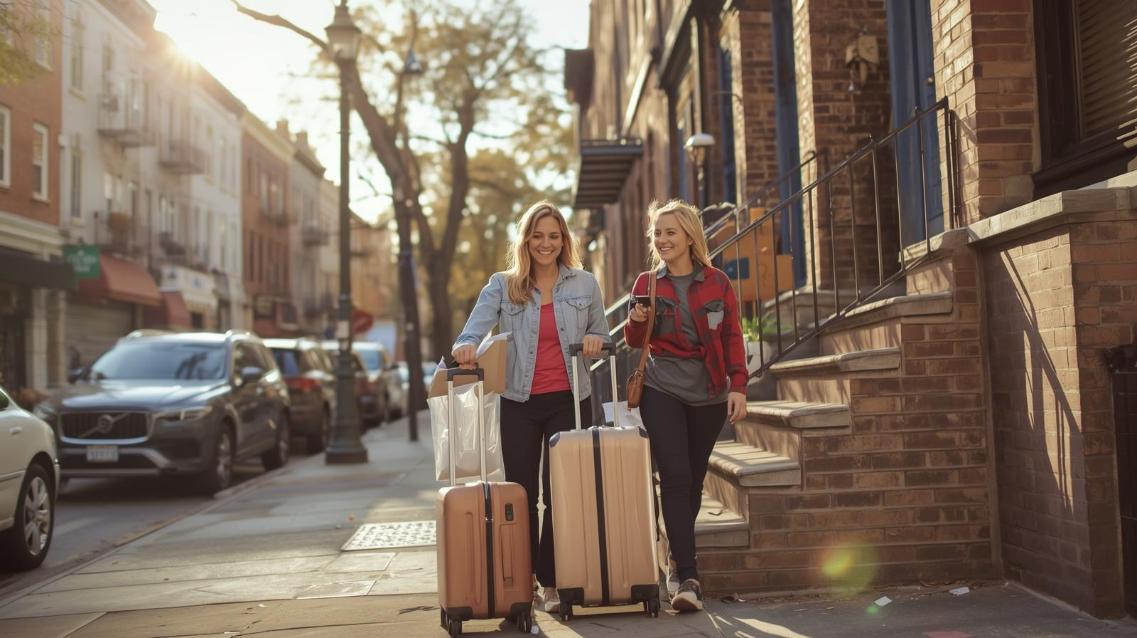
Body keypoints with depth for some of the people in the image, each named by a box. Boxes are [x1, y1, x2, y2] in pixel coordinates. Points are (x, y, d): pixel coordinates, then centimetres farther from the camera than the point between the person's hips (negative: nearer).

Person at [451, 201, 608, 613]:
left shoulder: (585, 284, 6)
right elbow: (476, 326, -11)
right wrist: (466, 346, -34)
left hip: (569, 400, 0)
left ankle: (552, 583, 13)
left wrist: (595, 341, -10)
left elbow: (601, 332, 14)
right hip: (520, 402, 0)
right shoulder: (502, 286, 2)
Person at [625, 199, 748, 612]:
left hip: (708, 393, 1)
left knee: (693, 480, 9)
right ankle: (688, 578, -12)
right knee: (675, 477, -12)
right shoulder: (647, 283, 4)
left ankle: (679, 559, 30)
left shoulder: (716, 282, 1)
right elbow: (635, 342, 9)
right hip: (662, 391, -1)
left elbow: (733, 337, 3)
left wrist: (738, 387, -5)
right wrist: (636, 322, -13)